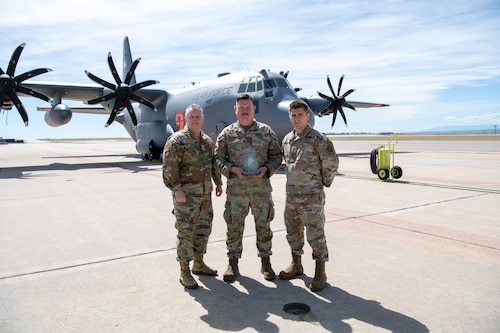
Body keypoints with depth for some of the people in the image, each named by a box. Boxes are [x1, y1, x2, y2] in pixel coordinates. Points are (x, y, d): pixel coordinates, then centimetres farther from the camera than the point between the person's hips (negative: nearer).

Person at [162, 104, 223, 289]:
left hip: (205, 193, 7)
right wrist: (177, 189, -19)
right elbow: (169, 166, -15)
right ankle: (184, 272, 7)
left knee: (203, 229, 14)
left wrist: (218, 183, 19)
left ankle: (198, 264, 29)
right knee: (186, 231, -3)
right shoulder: (177, 140, -10)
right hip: (186, 194, -7)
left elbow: (214, 163, 22)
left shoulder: (208, 141, 13)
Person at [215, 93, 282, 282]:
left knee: (263, 226, 9)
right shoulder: (227, 133, 4)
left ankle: (265, 263, 26)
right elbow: (218, 158, 4)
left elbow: (276, 155, 9)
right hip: (236, 190, 0)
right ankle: (233, 264, 21)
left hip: (261, 189, 1)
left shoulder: (266, 131, 6)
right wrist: (233, 169, -12)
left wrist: (266, 168, -9)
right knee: (234, 227, 5)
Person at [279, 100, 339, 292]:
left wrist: (324, 182, 0)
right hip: (291, 195, 7)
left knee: (315, 235, 1)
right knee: (293, 232, 17)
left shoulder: (318, 139, -12)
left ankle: (320, 274, 14)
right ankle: (296, 265, 34)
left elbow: (331, 163, -10)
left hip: (311, 196, -7)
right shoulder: (286, 140, 8)